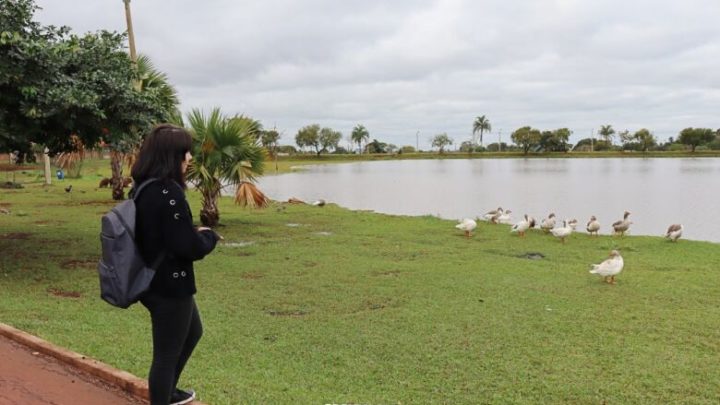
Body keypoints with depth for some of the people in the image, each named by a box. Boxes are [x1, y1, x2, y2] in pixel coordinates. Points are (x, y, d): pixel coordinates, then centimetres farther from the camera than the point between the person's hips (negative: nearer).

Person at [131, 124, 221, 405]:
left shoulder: (143, 187, 5)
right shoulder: (168, 192, -24)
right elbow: (188, 247, -25)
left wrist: (195, 233, 7)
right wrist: (209, 235, -6)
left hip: (155, 281, 10)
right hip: (170, 285, -10)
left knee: (192, 332, 29)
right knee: (167, 354, 6)